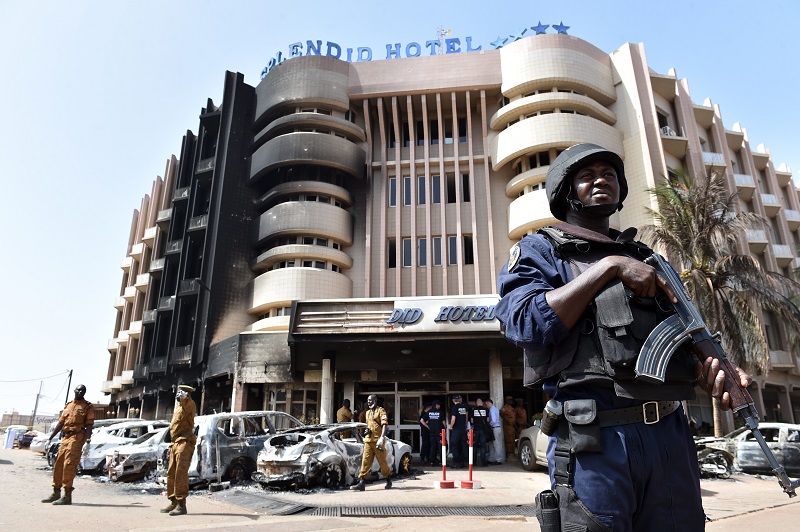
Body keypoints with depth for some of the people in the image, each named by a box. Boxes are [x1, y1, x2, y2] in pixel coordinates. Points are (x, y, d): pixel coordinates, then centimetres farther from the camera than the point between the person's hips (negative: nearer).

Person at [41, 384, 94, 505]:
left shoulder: (88, 407, 0)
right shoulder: (68, 406, 19)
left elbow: (89, 424, -8)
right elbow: (60, 423, 21)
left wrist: (88, 437, -23)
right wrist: (50, 437, 17)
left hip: (77, 437, -7)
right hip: (65, 437, 7)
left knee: (69, 465, -12)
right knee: (58, 465, 11)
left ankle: (67, 496, -9)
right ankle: (56, 493, 23)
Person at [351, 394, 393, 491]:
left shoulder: (380, 410, -4)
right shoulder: (368, 412, 19)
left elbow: (384, 425, -14)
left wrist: (382, 438, -26)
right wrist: (367, 430, 9)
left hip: (378, 440, -6)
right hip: (368, 440, 6)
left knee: (382, 461, 4)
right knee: (365, 461, -2)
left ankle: (388, 479, 23)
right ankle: (361, 483, -5)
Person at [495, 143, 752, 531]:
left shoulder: (645, 259, 19)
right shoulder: (538, 251, 2)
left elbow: (683, 333, 19)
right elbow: (529, 326, -16)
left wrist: (710, 368, -4)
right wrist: (609, 268, -13)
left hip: (670, 435, 6)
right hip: (595, 441, -5)